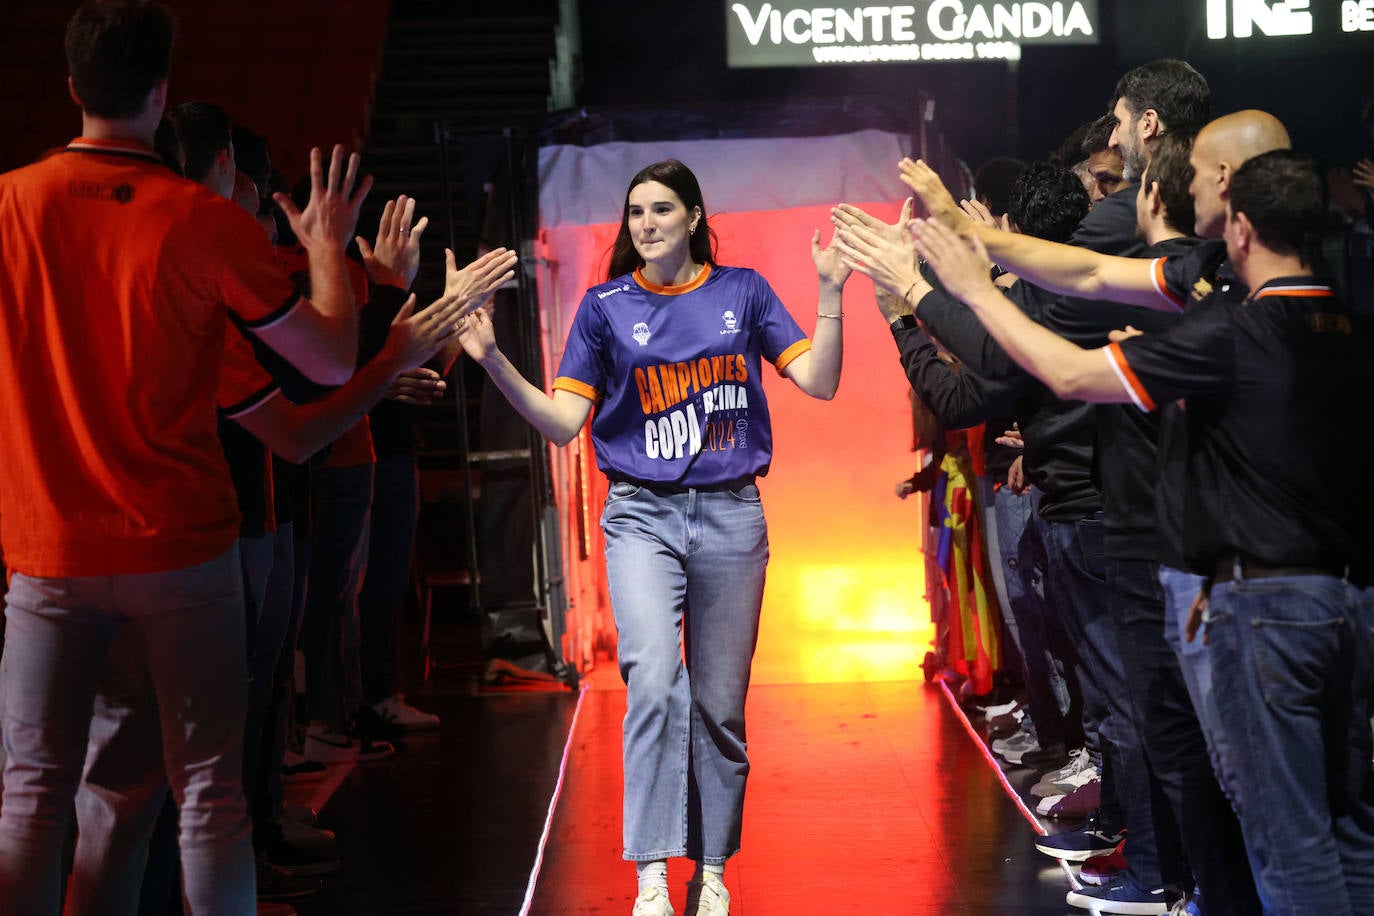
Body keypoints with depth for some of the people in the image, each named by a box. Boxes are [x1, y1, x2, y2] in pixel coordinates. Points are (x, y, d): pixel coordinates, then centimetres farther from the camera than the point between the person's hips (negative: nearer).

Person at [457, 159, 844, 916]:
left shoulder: (742, 292, 6)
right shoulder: (606, 306, 4)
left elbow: (820, 382, 0)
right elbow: (563, 423, 0)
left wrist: (830, 292, -12)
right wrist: (495, 364, -14)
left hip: (731, 514, 1)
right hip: (643, 516, -1)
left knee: (719, 703, 6)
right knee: (655, 684, -20)